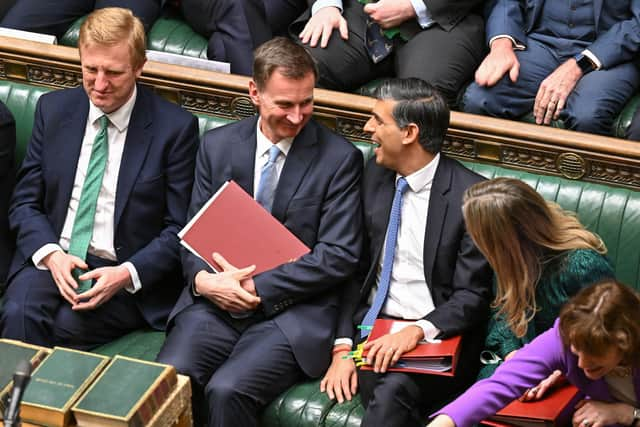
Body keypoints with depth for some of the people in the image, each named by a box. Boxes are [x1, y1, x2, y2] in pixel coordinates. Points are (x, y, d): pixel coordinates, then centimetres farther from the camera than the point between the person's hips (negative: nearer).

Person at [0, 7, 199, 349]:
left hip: (127, 276, -2)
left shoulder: (175, 127, -4)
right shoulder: (53, 109, 7)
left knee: (67, 324, -28)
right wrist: (51, 254, -11)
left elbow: (179, 230, -2)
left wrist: (127, 274, -16)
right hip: (51, 259, 2)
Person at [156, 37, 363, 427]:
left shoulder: (340, 158, -2)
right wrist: (202, 278, -10)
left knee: (227, 391, -27)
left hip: (292, 311, -3)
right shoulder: (217, 145, 10)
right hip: (215, 299, 3)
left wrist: (257, 287, -12)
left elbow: (339, 256, -6)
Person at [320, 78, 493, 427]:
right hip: (371, 327, 4)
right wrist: (342, 345, -3)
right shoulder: (375, 175, 9)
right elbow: (355, 268, 10)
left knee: (394, 390, -33)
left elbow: (472, 296, -8)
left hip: (436, 338, -4)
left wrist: (418, 331, -24)